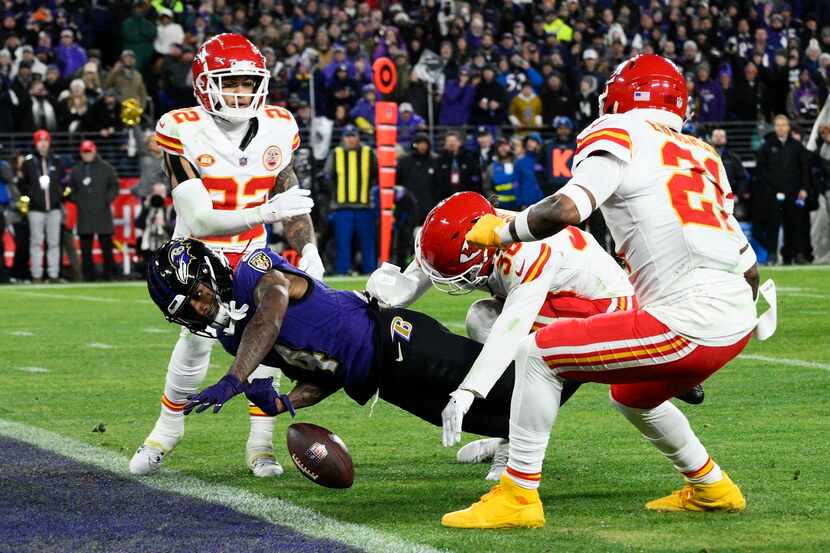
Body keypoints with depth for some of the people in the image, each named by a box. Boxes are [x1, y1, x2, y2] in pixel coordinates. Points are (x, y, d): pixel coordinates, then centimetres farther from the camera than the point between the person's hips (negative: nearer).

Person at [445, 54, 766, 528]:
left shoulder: (621, 139, 0)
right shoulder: (702, 155, 21)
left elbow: (567, 209, -18)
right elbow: (749, 268, 23)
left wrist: (501, 231, -1)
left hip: (689, 321, -8)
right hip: (738, 321, 8)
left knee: (538, 353, 0)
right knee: (633, 396, 34)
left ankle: (518, 496, 0)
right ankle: (711, 488, 41)